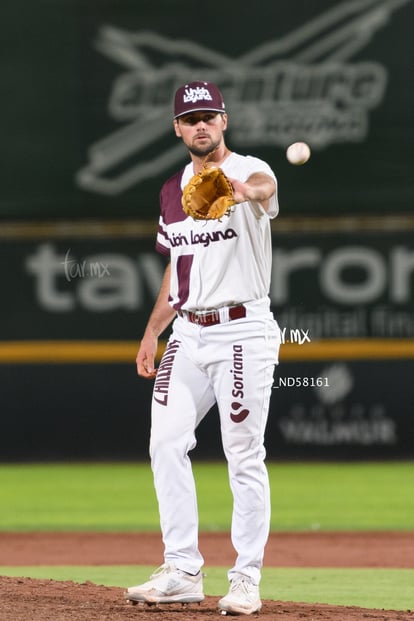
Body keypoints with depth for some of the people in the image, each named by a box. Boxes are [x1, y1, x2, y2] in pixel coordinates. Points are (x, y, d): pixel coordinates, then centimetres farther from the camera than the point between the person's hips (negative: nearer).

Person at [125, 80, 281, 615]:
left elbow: (265, 186, -35)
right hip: (188, 334, 7)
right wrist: (151, 334, 18)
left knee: (245, 455, -4)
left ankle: (247, 578, 3)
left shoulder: (248, 170, -8)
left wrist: (245, 191, -60)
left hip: (243, 332, -7)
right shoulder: (172, 190, 14)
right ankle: (182, 571, 5)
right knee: (166, 444, 0)